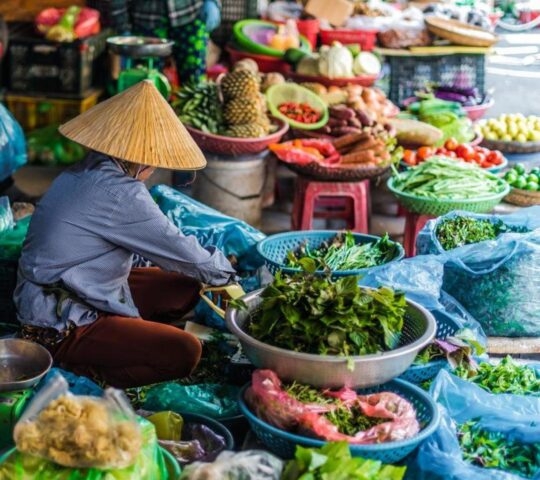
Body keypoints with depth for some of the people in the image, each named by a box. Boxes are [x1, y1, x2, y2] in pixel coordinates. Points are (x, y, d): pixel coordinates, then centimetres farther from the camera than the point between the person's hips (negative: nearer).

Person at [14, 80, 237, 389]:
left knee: (186, 288, 11)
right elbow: (178, 249, -13)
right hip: (59, 327, -10)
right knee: (184, 352, -19)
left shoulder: (87, 174, 5)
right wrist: (223, 270, 6)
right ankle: (75, 366, -9)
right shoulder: (119, 194, -23)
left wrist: (208, 266, 18)